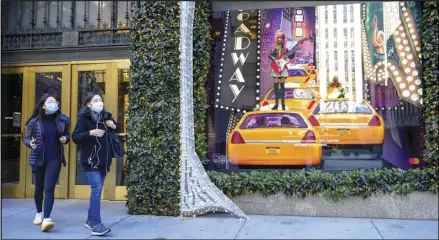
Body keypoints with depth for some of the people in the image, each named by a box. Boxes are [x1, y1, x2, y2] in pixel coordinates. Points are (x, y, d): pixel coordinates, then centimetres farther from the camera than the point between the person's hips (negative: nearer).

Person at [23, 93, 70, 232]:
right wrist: (30, 143, -22)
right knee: (39, 187, 15)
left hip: (54, 159, -1)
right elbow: (26, 138, 1)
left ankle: (46, 219, -13)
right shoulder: (35, 121, -5)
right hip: (38, 158, 1)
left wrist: (65, 139, -12)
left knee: (49, 188, -11)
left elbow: (67, 135, 11)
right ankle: (39, 213, 36)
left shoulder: (62, 120, -2)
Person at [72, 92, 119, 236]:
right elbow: (75, 137, -14)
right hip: (90, 160, -6)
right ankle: (96, 225, -14)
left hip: (104, 160, 6)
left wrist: (114, 126, 0)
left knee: (97, 190, 13)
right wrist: (90, 133, -30)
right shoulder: (84, 117, -7)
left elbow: (117, 128, 23)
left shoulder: (105, 116, 9)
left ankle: (90, 220, 26)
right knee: (96, 189, -16)